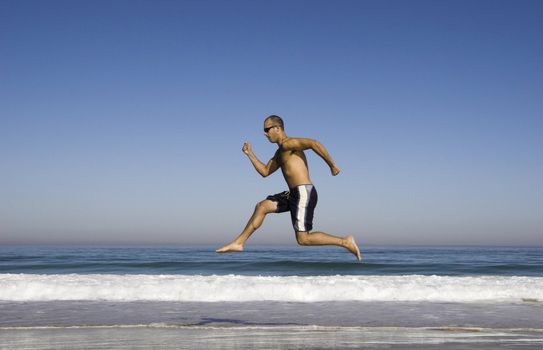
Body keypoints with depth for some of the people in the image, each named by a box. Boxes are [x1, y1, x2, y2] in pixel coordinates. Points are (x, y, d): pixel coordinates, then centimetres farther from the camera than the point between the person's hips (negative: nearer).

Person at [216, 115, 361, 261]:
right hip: (294, 194, 10)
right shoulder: (280, 152, 22)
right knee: (262, 206, 11)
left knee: (303, 239, -10)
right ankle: (238, 243, 15)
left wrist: (332, 165, -21)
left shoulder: (288, 144, -10)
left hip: (303, 193, -10)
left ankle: (345, 242, -4)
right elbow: (265, 172, 28)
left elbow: (314, 144, -23)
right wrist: (250, 154, 24)